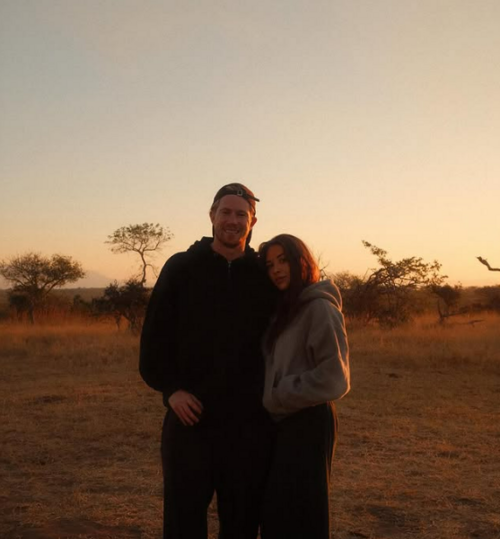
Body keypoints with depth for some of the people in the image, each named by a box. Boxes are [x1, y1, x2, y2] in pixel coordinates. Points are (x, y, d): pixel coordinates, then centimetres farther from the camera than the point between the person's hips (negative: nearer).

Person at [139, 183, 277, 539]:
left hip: (248, 419, 2)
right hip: (191, 413, -1)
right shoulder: (182, 267, 1)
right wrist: (170, 387, -10)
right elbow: (155, 333, -1)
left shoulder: (265, 275, 5)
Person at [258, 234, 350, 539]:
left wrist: (276, 397, -13)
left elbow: (333, 376, -20)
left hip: (308, 424, -8)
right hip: (282, 423, 8)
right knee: (278, 512, 15)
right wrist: (271, 401, -2)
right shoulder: (285, 310, 13)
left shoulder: (320, 308, -13)